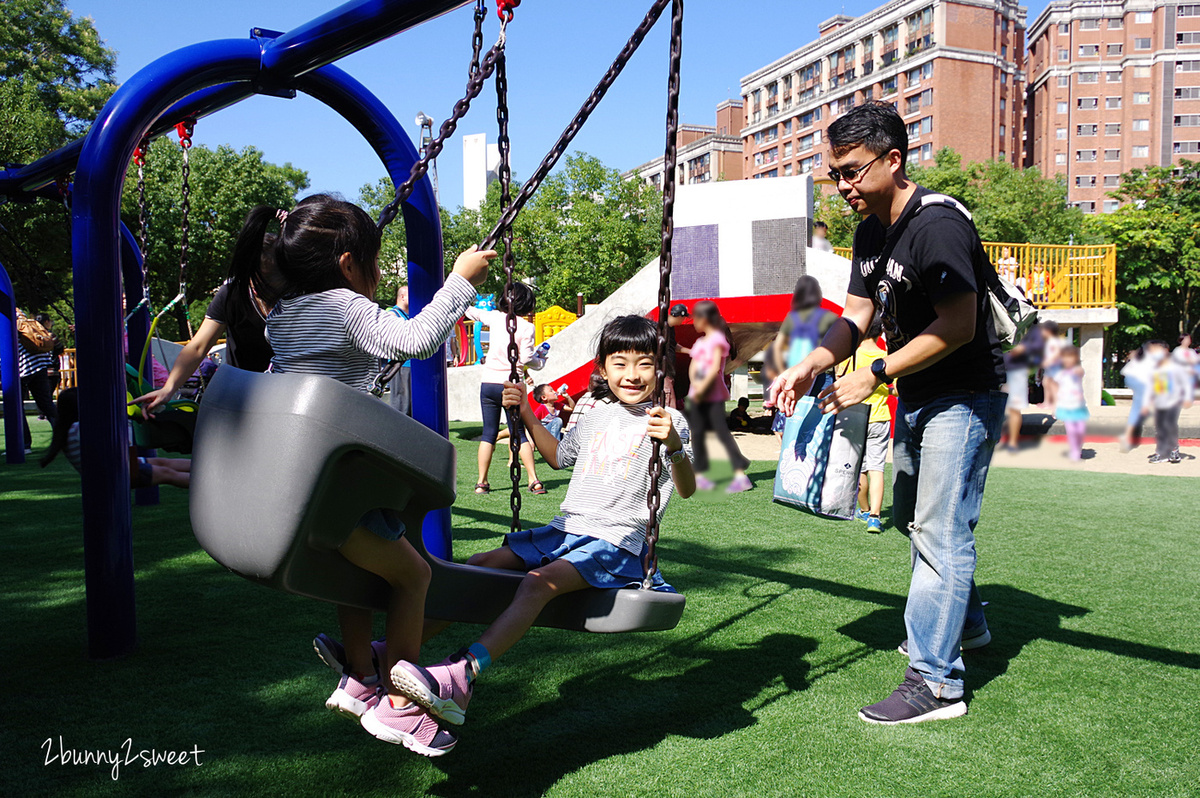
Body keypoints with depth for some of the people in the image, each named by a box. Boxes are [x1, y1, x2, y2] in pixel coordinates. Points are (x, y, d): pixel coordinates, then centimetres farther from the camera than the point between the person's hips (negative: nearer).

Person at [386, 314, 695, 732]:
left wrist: (674, 446, -34)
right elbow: (559, 457, 34)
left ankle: (460, 677, -42)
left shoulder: (668, 421, -3)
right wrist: (527, 416, 23)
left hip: (614, 543, -7)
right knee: (479, 565, -6)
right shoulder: (596, 414, 17)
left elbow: (687, 489, -15)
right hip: (564, 531, 7)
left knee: (539, 581, -32)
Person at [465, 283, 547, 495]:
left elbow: (473, 312, 23)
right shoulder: (526, 326, -5)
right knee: (519, 434, 5)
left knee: (489, 434, 8)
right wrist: (541, 361, 12)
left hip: (489, 383, 3)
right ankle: (534, 480, 2)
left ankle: (482, 482, 8)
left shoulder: (496, 318, 5)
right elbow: (526, 358, -10)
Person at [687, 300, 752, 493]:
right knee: (697, 434, 7)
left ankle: (740, 476, -14)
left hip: (714, 395, -8)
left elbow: (715, 367, -16)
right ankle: (699, 475, 16)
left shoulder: (718, 339, -7)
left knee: (722, 432, -12)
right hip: (696, 395, 8)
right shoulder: (699, 342, 16)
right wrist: (695, 385, -11)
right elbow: (693, 367, 8)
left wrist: (703, 387, -18)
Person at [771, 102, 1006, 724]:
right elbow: (857, 314, 3)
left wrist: (873, 375, -27)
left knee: (939, 531, -11)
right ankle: (963, 623, 41)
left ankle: (935, 682, -5)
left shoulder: (936, 226, -23)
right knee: (912, 516, 21)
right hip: (915, 397, 10)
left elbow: (957, 327, -27)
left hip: (963, 397, -10)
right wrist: (810, 366, -15)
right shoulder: (871, 230, 6)